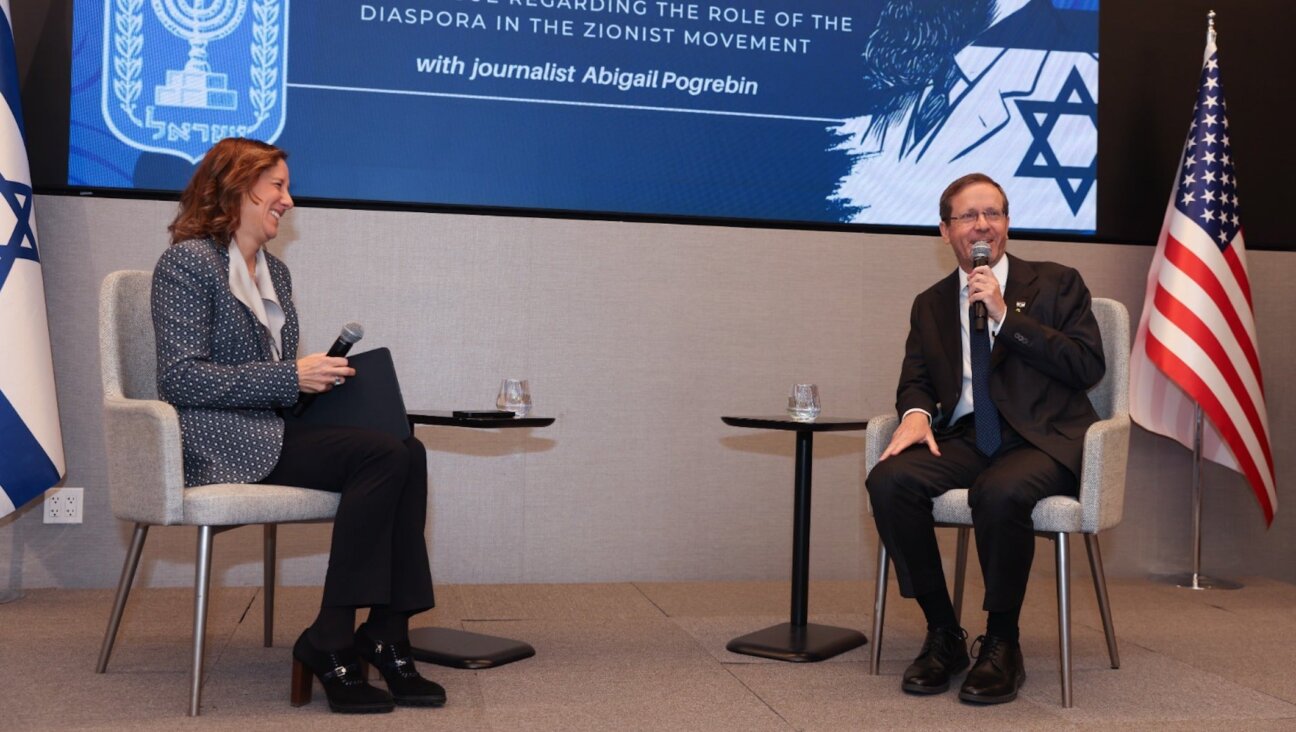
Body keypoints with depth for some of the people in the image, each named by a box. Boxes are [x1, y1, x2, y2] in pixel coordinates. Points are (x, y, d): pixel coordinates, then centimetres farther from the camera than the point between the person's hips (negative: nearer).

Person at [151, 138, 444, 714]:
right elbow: (181, 377, -14)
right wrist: (292, 377, -18)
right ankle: (330, 644, -20)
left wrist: (321, 377, 2)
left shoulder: (274, 271, 21)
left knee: (408, 452, -19)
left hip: (274, 428, 8)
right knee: (381, 456, -26)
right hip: (220, 439, -7)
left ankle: (387, 635, -19)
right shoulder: (187, 261, -4)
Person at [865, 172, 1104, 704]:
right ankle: (943, 635, -12)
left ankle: (1002, 645, -16)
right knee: (889, 480, -27)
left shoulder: (1056, 284, 8)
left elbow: (1089, 366, -3)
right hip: (966, 438, 4)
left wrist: (1005, 315, -9)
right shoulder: (930, 305, 19)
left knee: (999, 493, -37)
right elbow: (916, 379, 16)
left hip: (1042, 439, -3)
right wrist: (915, 413, -9)